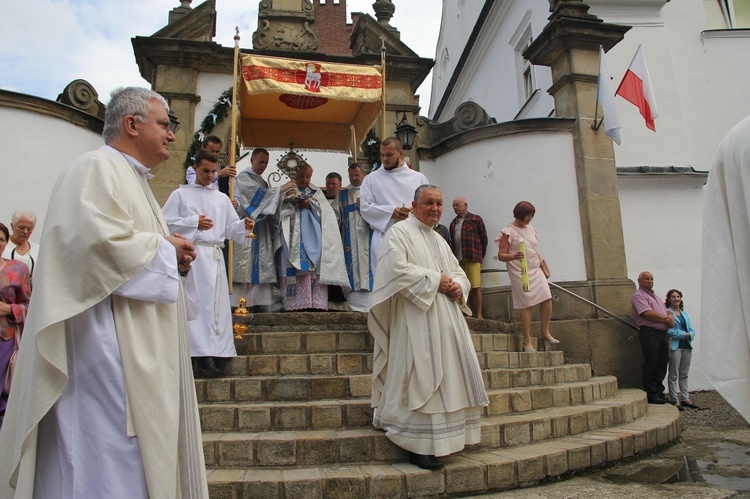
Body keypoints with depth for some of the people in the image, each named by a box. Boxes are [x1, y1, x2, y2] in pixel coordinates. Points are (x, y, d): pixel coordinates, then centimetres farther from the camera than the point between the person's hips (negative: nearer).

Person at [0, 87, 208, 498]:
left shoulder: (132, 179, 23)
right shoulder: (97, 168, -9)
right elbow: (95, 239, -25)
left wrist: (172, 257, 8)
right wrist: (164, 248, -12)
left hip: (137, 347, 10)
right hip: (106, 344, -10)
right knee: (112, 458, -5)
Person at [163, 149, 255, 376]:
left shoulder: (222, 198, 18)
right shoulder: (181, 194, 10)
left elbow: (231, 227, 13)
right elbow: (166, 222, 3)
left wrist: (243, 225, -8)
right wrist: (194, 222, -5)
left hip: (214, 255, 3)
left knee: (214, 304, -1)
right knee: (193, 303, -9)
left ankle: (207, 354, 3)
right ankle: (205, 352, -8)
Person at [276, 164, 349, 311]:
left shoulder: (316, 192, 22)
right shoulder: (287, 191, 18)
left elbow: (325, 210, 9)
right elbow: (279, 210, 7)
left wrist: (311, 205, -6)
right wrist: (287, 198, -11)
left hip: (312, 234, 1)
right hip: (293, 236, -1)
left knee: (314, 266, -12)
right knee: (295, 263, -14)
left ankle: (316, 302, -16)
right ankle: (296, 302, -16)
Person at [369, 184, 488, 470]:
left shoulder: (439, 240, 23)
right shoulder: (400, 233, -2)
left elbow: (458, 271, 22)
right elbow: (398, 269, -17)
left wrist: (458, 286, -1)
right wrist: (435, 280, -14)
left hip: (446, 319, 8)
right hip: (417, 320, -8)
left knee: (448, 375, 9)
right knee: (420, 379, -7)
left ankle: (440, 439, 22)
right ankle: (418, 446, 2)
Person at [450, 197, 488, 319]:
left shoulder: (475, 219, 6)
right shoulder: (453, 223, 19)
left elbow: (484, 239, 5)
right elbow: (452, 242, 17)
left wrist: (480, 256, 3)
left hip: (473, 259, -4)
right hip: (459, 260, 5)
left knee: (476, 287, -7)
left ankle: (479, 314, -3)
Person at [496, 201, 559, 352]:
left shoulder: (531, 230, 16)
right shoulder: (508, 232, -5)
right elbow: (501, 255, -9)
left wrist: (541, 261, 14)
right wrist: (513, 256, -28)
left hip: (535, 270, 6)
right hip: (520, 272, -6)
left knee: (547, 298, -6)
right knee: (526, 305, -6)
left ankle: (545, 332, 12)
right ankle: (527, 341, 3)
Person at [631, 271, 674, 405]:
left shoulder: (655, 296, 25)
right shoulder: (638, 295, -4)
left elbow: (666, 311, 22)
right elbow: (648, 314, -16)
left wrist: (670, 317, -2)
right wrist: (665, 319, -6)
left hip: (663, 333, 9)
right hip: (650, 333, -8)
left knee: (662, 363, 10)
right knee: (650, 365, -4)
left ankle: (659, 392, 19)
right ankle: (651, 395, 2)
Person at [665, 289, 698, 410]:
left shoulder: (684, 314, 17)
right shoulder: (667, 313, -5)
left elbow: (692, 331, 11)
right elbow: (669, 331, -15)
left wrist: (689, 335, -11)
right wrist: (685, 334, -9)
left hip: (687, 346, 7)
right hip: (675, 346, -7)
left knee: (684, 374, 13)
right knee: (673, 375, 0)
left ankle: (685, 398, 21)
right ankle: (674, 400, 5)